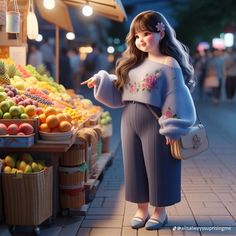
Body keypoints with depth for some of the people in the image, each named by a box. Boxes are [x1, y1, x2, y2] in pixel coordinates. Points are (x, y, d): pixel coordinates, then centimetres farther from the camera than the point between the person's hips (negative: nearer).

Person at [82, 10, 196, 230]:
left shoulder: (169, 65, -9)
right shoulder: (133, 62, 11)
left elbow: (176, 99, -13)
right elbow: (118, 90, 16)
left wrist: (172, 130, -16)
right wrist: (101, 81, 2)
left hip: (154, 124, -6)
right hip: (130, 123, 7)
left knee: (157, 167, 6)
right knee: (135, 166, 12)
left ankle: (160, 211, 23)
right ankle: (141, 209, 28)